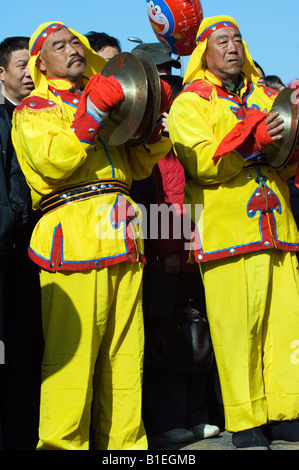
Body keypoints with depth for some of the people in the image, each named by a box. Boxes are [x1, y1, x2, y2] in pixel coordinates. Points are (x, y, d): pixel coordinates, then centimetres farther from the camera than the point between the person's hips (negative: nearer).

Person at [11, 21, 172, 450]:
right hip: (74, 238, -6)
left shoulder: (104, 100, 28)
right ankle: (63, 443, -4)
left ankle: (123, 440, 11)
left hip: (122, 239, 6)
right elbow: (52, 162, -11)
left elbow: (137, 165, 25)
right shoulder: (34, 108, 9)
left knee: (125, 350, 5)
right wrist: (93, 111, -16)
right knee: (72, 350, -11)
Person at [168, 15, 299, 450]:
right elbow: (203, 163, -10)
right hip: (228, 230, -5)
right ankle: (246, 423, -1)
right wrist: (253, 139, -20)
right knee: (238, 325, -7)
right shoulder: (190, 104, 5)